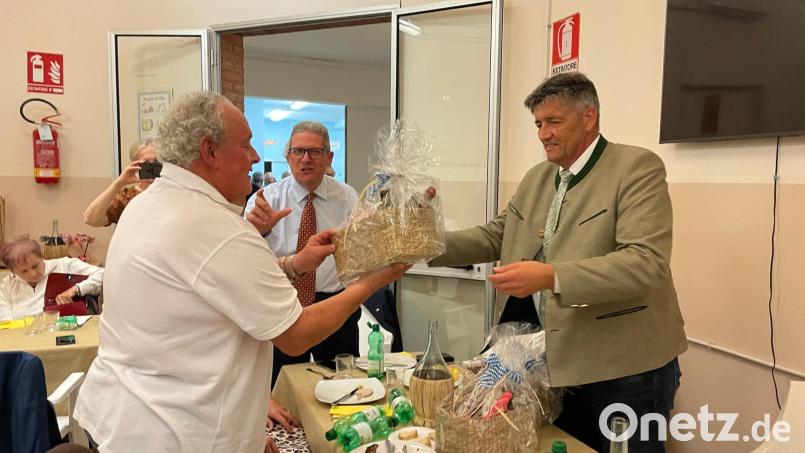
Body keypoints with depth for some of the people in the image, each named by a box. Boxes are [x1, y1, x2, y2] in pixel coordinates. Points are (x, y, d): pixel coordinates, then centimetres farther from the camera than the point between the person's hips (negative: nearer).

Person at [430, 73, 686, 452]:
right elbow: (495, 236, 11)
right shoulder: (537, 177, 10)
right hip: (561, 360, 6)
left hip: (626, 367, -6)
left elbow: (646, 264, -25)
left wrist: (550, 276, -35)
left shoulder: (637, 167, -14)